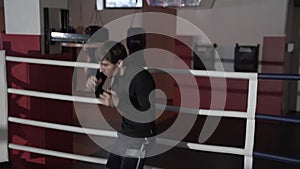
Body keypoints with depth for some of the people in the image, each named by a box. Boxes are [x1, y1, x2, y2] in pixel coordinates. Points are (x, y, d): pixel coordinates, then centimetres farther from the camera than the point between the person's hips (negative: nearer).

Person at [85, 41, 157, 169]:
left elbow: (149, 116, -26)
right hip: (123, 134, 8)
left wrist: (119, 103, -32)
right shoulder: (116, 74, -1)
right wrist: (97, 87, -7)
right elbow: (107, 101, 13)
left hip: (140, 139, -8)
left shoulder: (141, 78, -26)